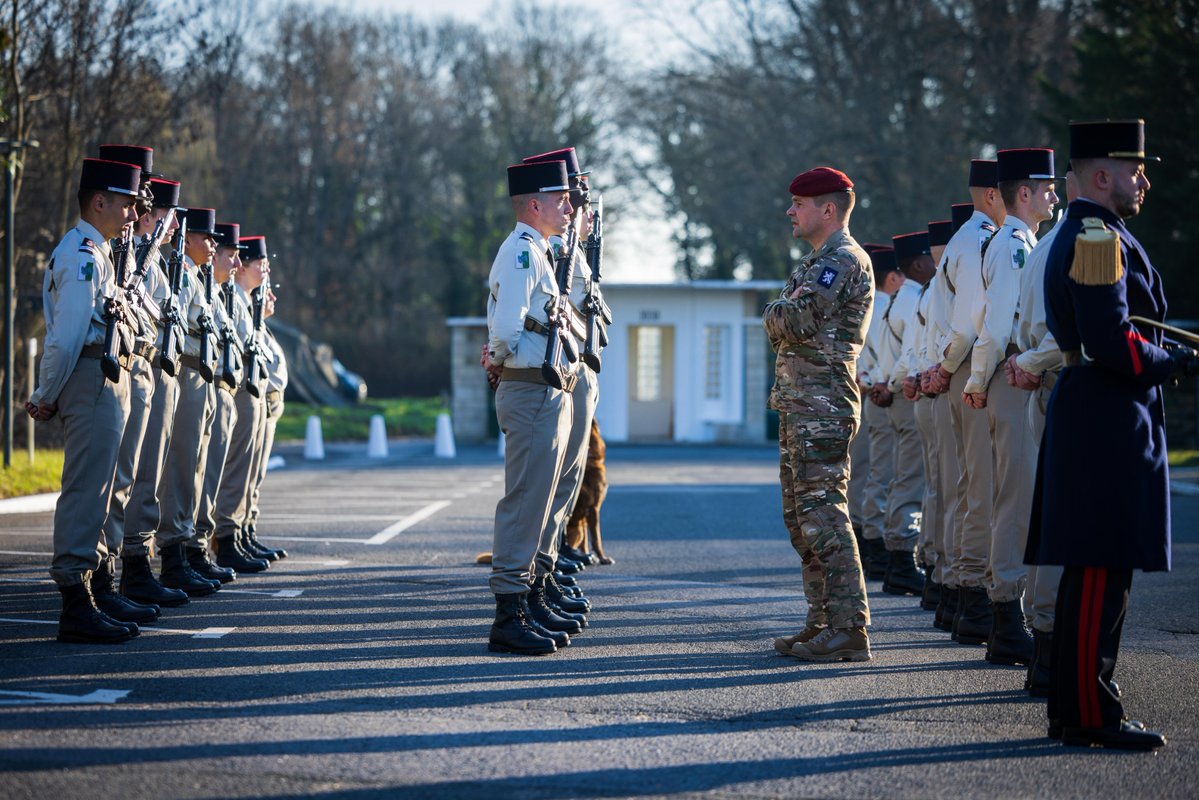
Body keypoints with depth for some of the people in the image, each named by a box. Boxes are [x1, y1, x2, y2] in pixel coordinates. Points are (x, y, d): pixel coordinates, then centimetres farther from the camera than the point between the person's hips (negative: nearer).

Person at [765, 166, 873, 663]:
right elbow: (786, 327, 20)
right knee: (803, 516, 12)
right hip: (799, 405, 11)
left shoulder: (844, 260, -11)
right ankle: (823, 623, 17)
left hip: (823, 405, -11)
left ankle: (849, 630, -13)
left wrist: (775, 313, 0)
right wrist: (784, 318, 0)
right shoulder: (819, 261, 22)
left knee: (823, 515, -13)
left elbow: (795, 322, -20)